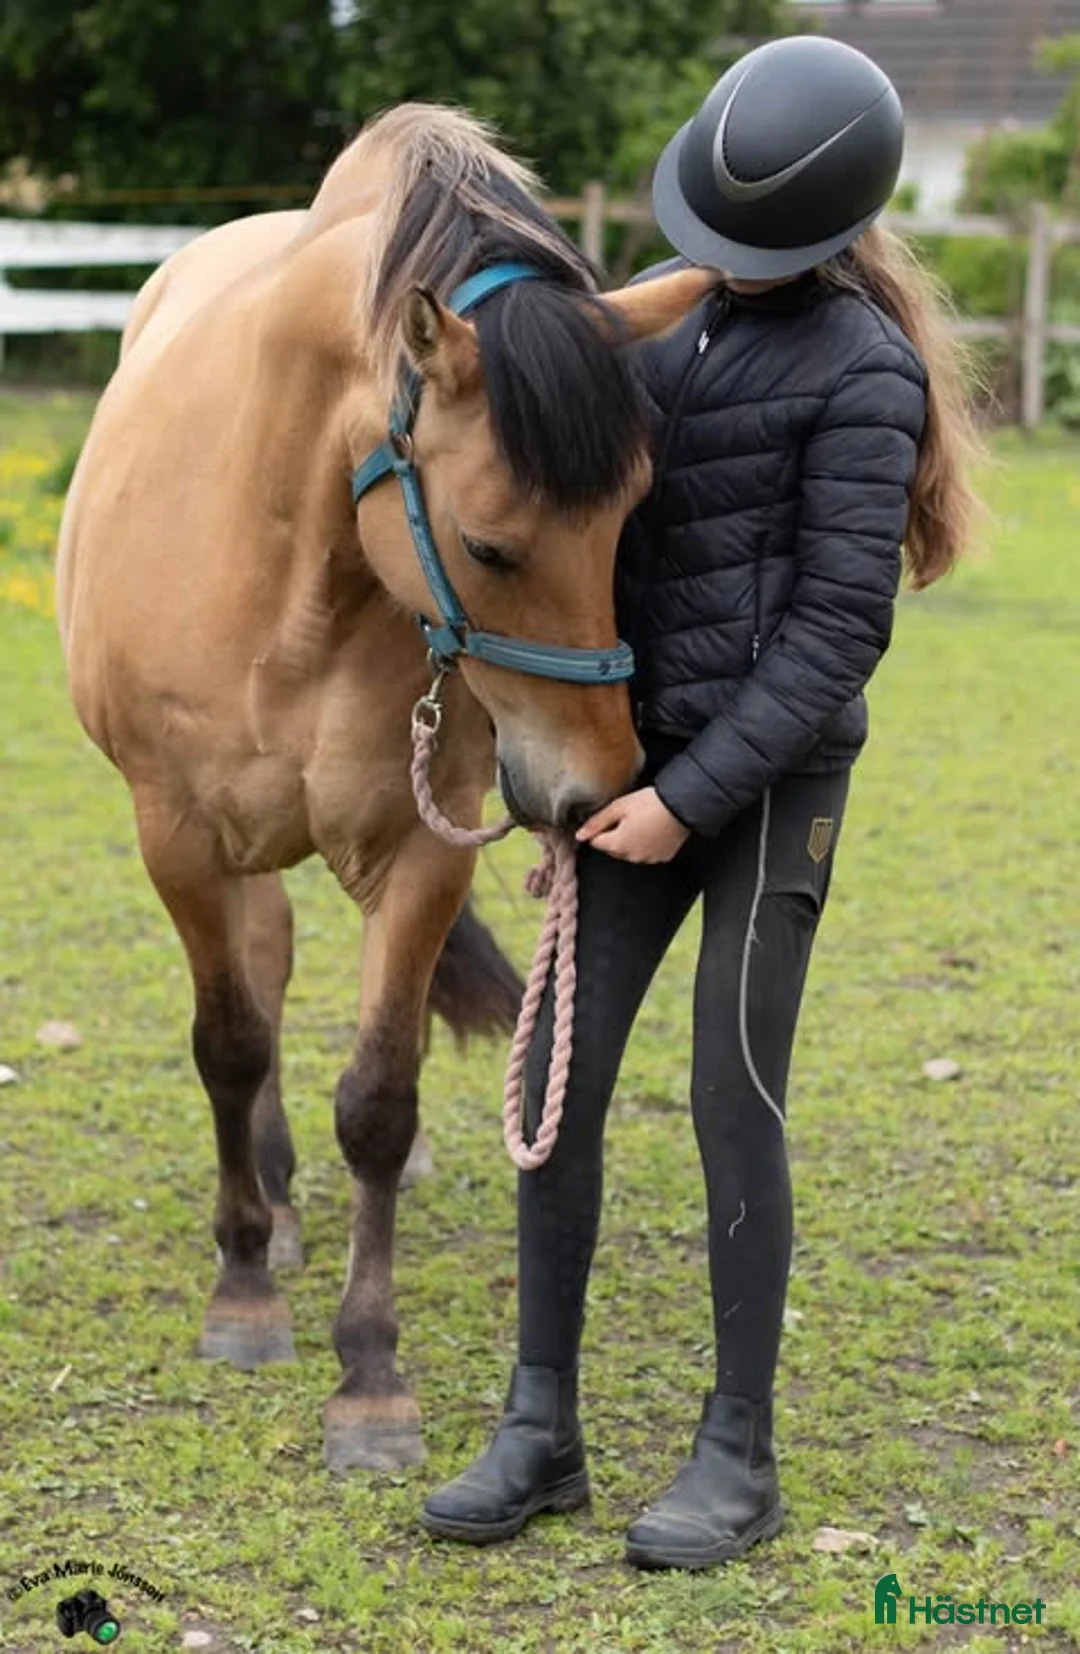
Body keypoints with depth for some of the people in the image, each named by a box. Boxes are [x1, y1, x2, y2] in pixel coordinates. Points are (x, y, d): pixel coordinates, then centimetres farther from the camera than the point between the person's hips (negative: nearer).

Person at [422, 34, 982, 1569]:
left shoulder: (862, 373, -12)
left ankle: (740, 1452, 13)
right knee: (557, 1085, 4)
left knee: (733, 1105, -2)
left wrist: (692, 800, -19)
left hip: (772, 778, -7)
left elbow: (838, 625, -17)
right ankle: (542, 1431, 14)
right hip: (647, 761, 7)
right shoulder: (698, 325, 12)